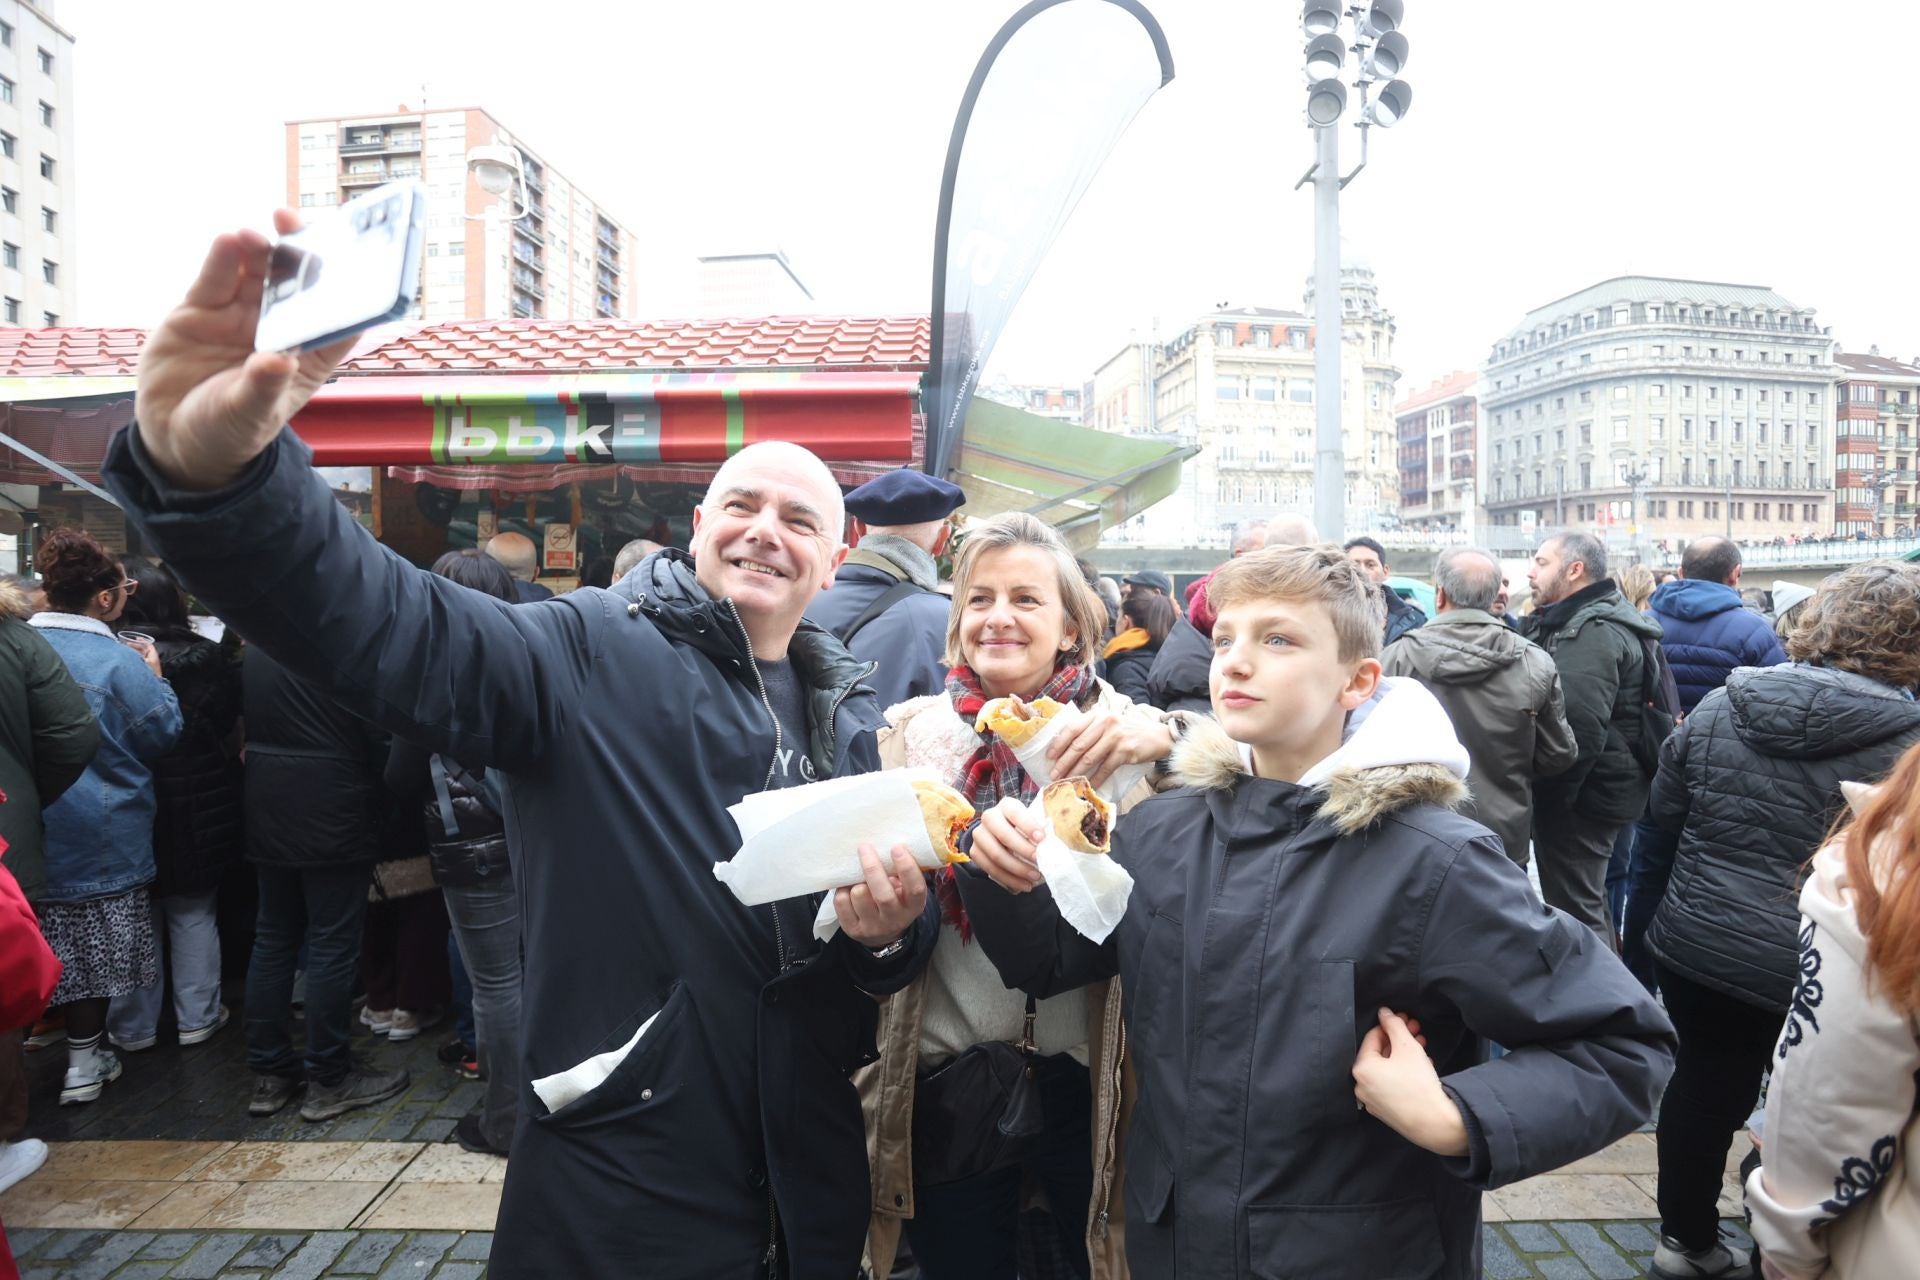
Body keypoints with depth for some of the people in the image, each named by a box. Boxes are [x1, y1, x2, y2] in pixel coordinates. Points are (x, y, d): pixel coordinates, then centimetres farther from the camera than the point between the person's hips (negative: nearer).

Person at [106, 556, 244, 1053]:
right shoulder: (207, 657, -11)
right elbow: (232, 719, 2)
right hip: (197, 811, 1)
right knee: (193, 913, 14)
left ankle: (133, 1025, 23)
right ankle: (197, 1016, 21)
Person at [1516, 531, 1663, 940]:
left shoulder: (1593, 631, -19)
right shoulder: (1573, 622, 14)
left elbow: (1579, 727, -28)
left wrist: (1550, 797, -22)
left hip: (1582, 796, -11)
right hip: (1596, 789, 11)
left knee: (1576, 911, -3)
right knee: (1590, 904, 23)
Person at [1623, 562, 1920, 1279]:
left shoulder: (1718, 709, -2)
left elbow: (1658, 836, 4)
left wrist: (1641, 936, 14)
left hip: (1696, 951, 4)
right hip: (1819, 976, -3)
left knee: (1703, 1087, 19)